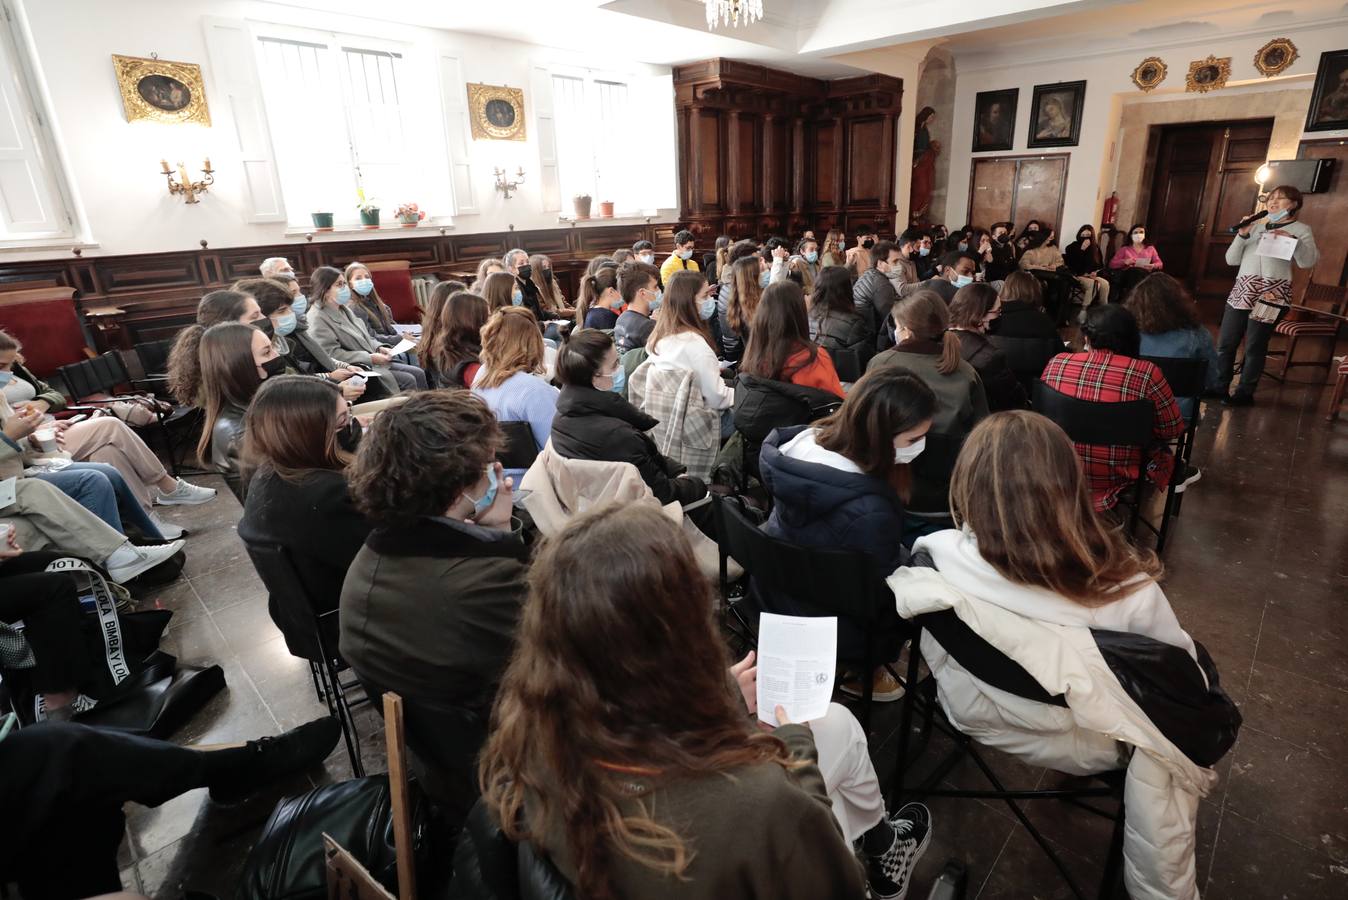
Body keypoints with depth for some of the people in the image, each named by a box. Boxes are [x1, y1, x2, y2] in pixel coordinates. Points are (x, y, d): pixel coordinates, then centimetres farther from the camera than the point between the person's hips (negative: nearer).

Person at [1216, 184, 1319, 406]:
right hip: (1242, 289, 4)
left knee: (1254, 346, -4)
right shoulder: (1256, 228, 19)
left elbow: (1309, 262, -5)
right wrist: (1242, 235, -1)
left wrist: (1293, 239, -18)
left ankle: (1245, 393, 4)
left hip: (1271, 292, -4)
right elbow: (1231, 260, 11)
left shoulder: (1300, 229, 8)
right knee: (1225, 343, 2)